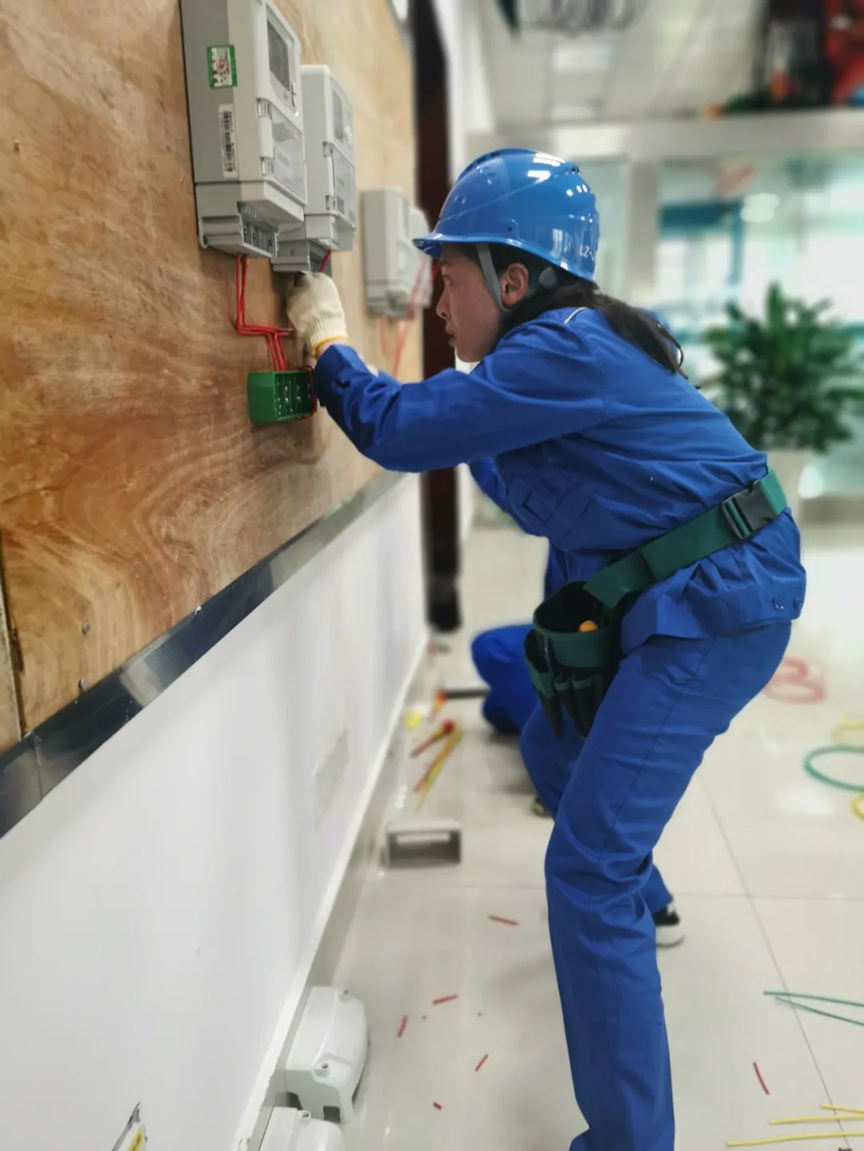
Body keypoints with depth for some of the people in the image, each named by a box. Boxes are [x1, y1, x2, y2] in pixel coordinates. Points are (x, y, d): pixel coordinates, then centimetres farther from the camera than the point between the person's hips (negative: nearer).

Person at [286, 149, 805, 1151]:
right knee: (555, 746, 27)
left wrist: (324, 337, -2)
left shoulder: (564, 349, -19)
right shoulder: (568, 341, 12)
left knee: (586, 871, -11)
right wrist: (331, 359, 12)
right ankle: (638, 901, 53)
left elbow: (401, 429, -19)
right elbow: (437, 429, 17)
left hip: (713, 606, -10)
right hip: (677, 603, 10)